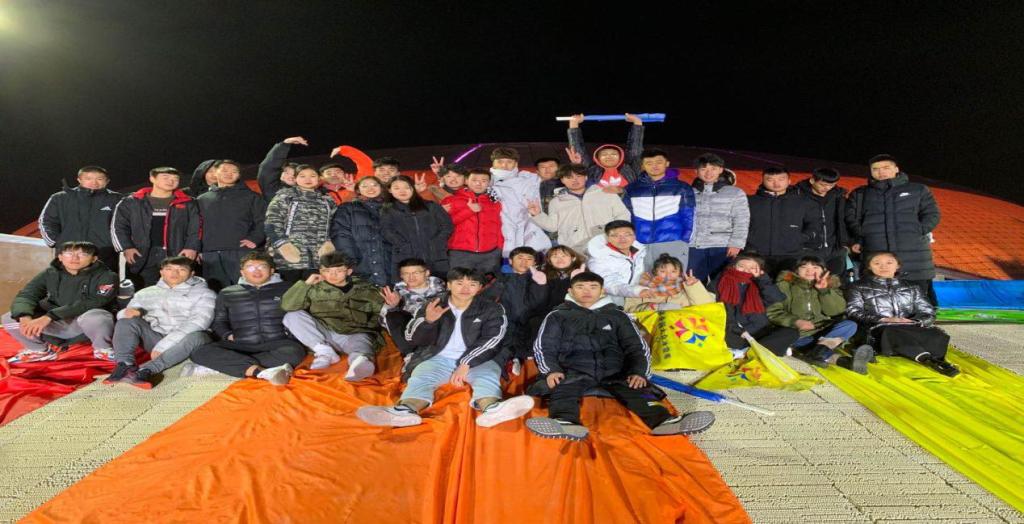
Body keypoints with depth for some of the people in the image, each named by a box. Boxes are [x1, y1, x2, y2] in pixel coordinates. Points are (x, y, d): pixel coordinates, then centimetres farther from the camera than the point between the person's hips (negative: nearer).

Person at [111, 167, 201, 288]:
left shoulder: (188, 204, 9)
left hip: (177, 255, -1)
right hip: (141, 255, 1)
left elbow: (195, 228, 5)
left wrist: (192, 247, -9)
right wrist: (126, 247, 0)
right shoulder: (131, 202, 10)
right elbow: (118, 226, 11)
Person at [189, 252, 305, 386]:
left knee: (295, 351, -37)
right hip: (241, 345, 2)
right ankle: (262, 372, -42)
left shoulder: (286, 289, 15)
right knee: (201, 352, -26)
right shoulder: (227, 293, 20)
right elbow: (219, 322, 23)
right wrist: (228, 335, 3)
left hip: (277, 343, -2)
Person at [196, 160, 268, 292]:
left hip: (241, 252, -3)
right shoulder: (202, 199, 21)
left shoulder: (251, 197, 13)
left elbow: (263, 220, 4)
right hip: (210, 255, 3)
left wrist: (255, 239, -9)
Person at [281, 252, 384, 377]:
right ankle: (325, 352, -23)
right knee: (292, 316, -13)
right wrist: (306, 284, -5)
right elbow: (287, 306, 0)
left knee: (361, 342, -36)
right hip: (325, 335, 2)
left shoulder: (365, 289, 13)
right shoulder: (315, 289, 11)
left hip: (356, 335, -2)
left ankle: (361, 361, -73)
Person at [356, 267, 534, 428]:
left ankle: (492, 410, -64)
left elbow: (490, 341, -8)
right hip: (439, 359, 2)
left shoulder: (491, 310, 4)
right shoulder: (432, 308, 9)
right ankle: (405, 412, -58)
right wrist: (428, 321, -20)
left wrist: (466, 364, -21)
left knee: (487, 376, -32)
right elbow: (414, 339, 2)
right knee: (420, 377, -27)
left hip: (478, 360, -1)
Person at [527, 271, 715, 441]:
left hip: (614, 371, 2)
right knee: (564, 389, -36)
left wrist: (638, 372, -3)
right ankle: (567, 423, -64)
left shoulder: (617, 315, 25)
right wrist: (551, 370, -10)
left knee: (634, 389, -30)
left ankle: (663, 421, -54)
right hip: (574, 371, -1)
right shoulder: (557, 316, 22)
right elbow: (544, 347, 12)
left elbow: (636, 347, 18)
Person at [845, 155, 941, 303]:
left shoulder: (918, 190, 16)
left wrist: (917, 233, -7)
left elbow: (932, 215, 10)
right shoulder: (859, 195, 18)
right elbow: (851, 220, 12)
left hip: (914, 253, 0)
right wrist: (856, 240, -4)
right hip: (875, 255, 0)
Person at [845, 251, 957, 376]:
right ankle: (929, 359, -50)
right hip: (879, 330, -4)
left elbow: (928, 313, 16)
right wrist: (884, 320, -12)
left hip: (911, 329, 4)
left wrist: (913, 322, -8)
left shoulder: (912, 287, 26)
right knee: (891, 332, -39)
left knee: (937, 334, -28)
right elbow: (854, 313, 2)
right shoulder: (859, 288, 17)